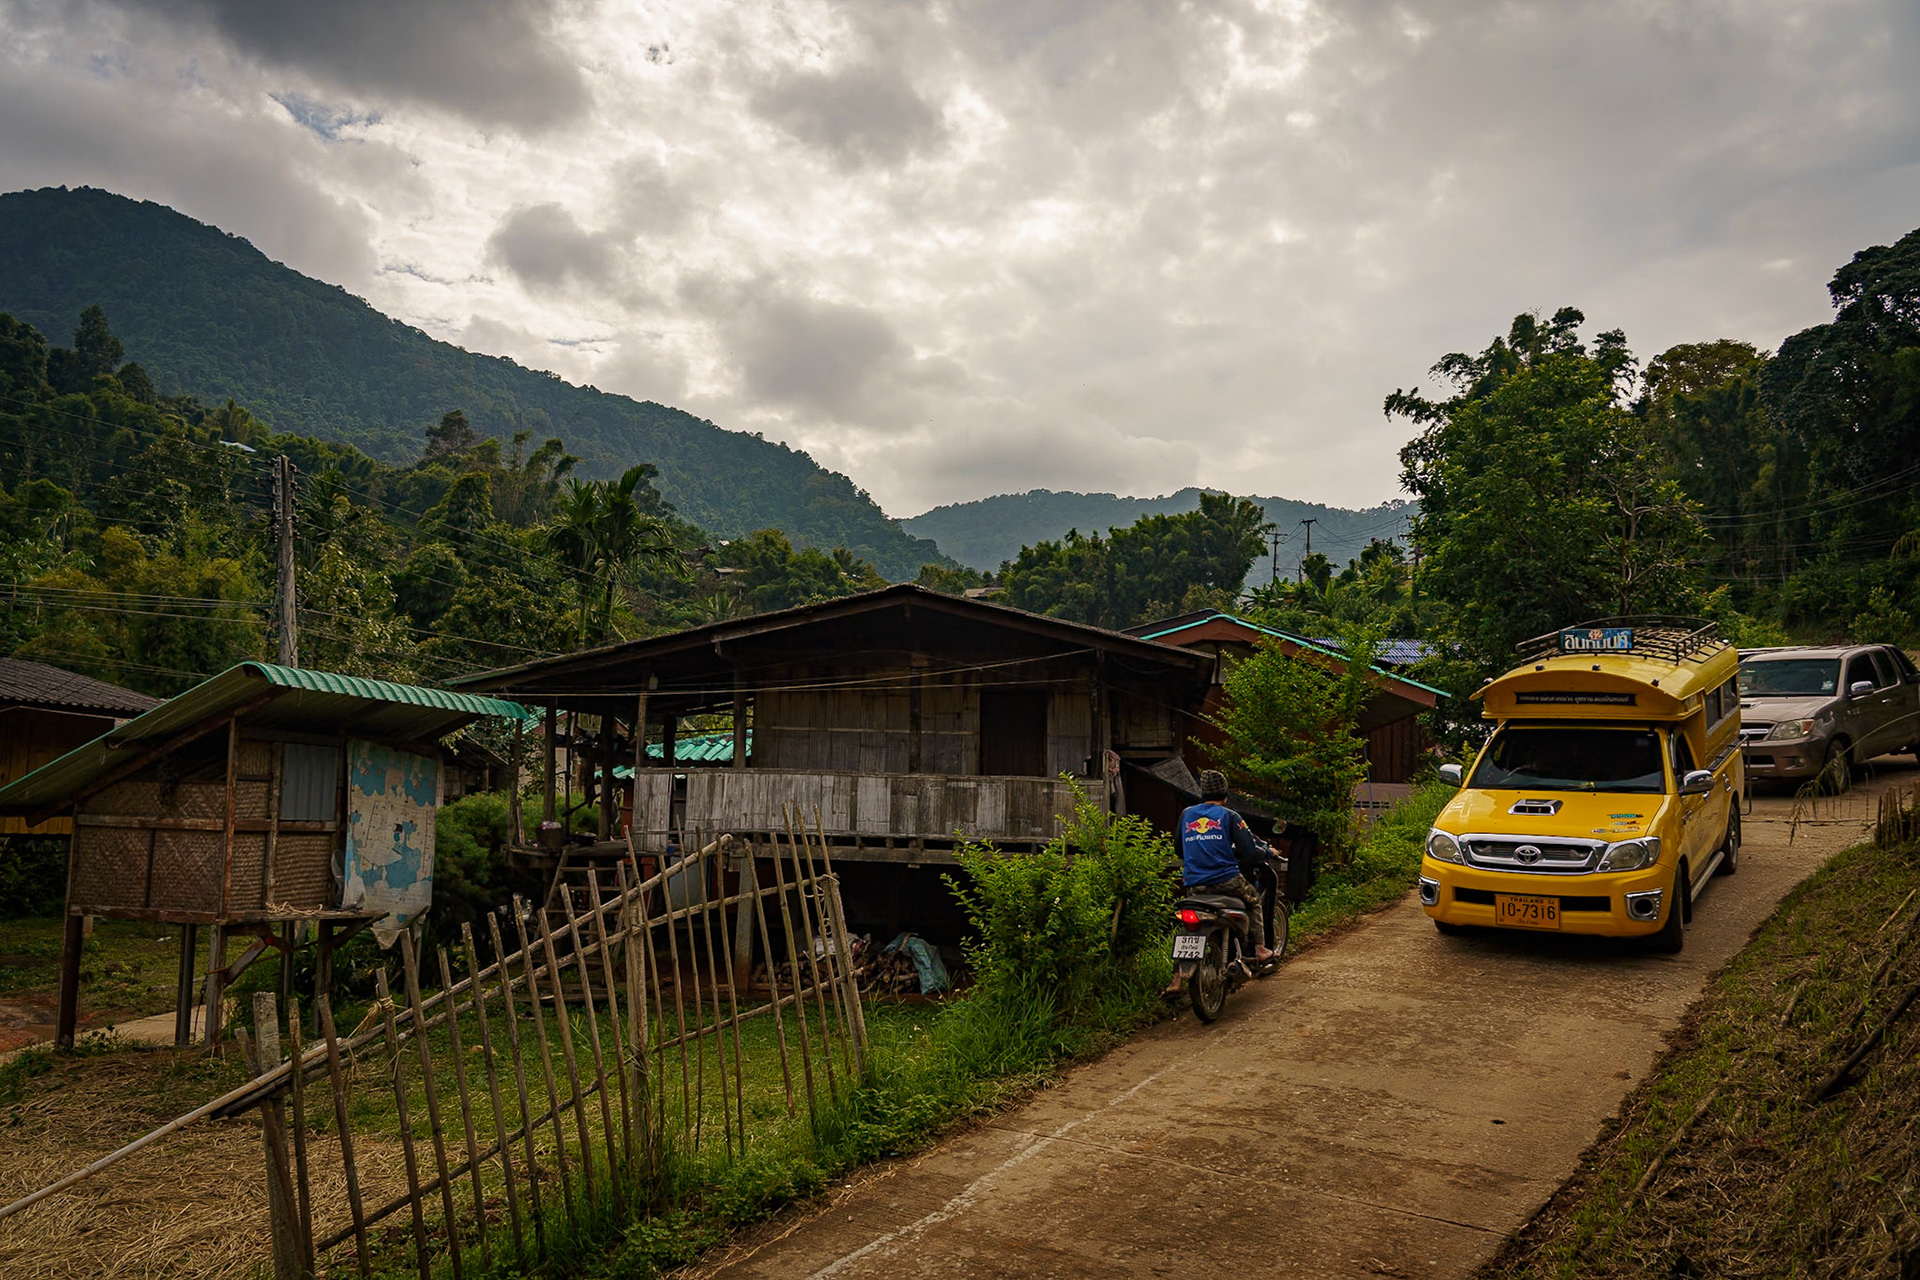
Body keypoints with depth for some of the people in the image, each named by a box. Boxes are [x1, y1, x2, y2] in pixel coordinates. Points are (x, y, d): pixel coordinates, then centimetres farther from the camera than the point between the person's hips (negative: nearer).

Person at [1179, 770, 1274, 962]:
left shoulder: (1186, 814, 13)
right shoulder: (1229, 816, 1)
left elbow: (1180, 851, 22)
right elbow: (1250, 850, -4)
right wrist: (1267, 851, 17)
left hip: (1193, 885, 3)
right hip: (1225, 880, -3)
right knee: (1254, 899, 22)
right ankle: (1260, 949, 17)